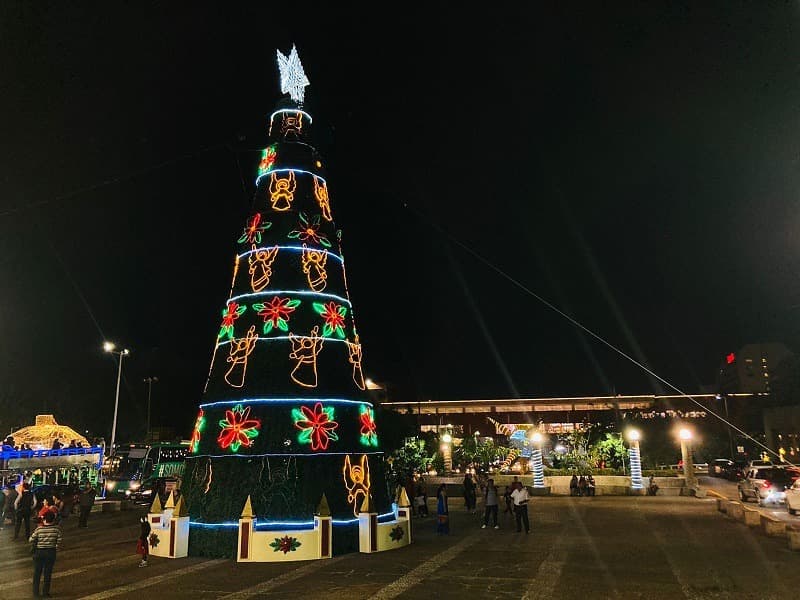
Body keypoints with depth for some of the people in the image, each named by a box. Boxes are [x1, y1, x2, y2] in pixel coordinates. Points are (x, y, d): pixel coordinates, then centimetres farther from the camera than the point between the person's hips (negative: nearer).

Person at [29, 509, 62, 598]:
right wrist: (56, 549, 8)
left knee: (37, 572, 15)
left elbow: (31, 540, -8)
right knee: (48, 573, 12)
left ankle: (35, 592, 23)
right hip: (51, 553, 0)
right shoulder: (57, 528, -11)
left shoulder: (39, 529, -11)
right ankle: (45, 592, 19)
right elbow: (59, 541, -10)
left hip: (39, 552, 0)